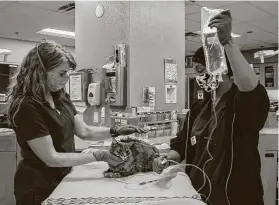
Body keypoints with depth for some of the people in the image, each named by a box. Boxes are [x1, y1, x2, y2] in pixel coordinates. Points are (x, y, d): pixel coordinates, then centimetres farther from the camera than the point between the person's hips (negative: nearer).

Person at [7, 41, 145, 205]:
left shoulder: (61, 97, 1)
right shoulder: (27, 107, -25)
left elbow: (84, 131, 2)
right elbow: (52, 159, -25)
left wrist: (117, 131, -12)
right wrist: (99, 156, -26)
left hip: (61, 178, 8)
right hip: (38, 187, -7)